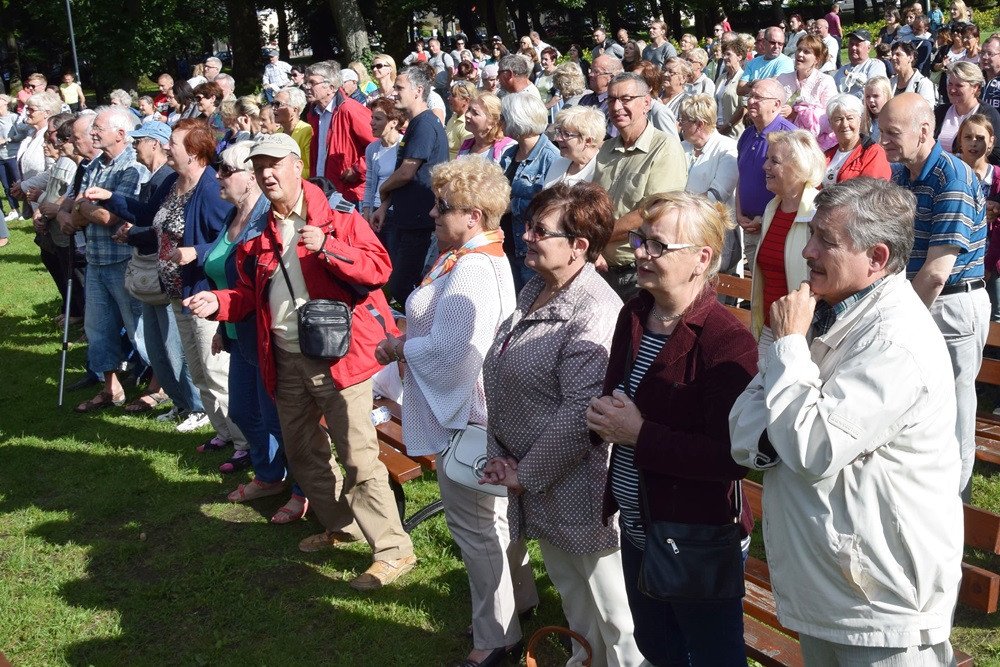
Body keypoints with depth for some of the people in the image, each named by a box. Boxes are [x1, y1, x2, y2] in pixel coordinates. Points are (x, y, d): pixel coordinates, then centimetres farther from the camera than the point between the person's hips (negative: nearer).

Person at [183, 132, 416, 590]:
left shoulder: (337, 219, -5)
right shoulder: (257, 234, 12)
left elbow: (378, 267, -15)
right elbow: (250, 294, 17)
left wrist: (327, 247, -27)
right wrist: (219, 302, -3)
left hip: (338, 352, -7)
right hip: (286, 359, 7)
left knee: (358, 456, -8)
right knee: (303, 454, 19)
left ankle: (393, 551, 2)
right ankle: (341, 526, 38)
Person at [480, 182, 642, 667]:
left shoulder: (595, 313, -21)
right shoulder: (534, 293, 7)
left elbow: (582, 414, -26)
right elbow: (499, 381, 11)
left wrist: (526, 475, -16)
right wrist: (497, 455, 2)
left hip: (577, 484, -9)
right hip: (530, 480, 9)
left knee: (608, 606, 7)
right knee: (570, 591, 26)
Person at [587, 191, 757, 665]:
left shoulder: (726, 341, -24)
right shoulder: (634, 316, 2)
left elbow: (733, 458, -28)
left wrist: (640, 435, -25)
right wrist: (603, 417, -7)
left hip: (700, 541, -8)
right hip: (637, 527, 8)